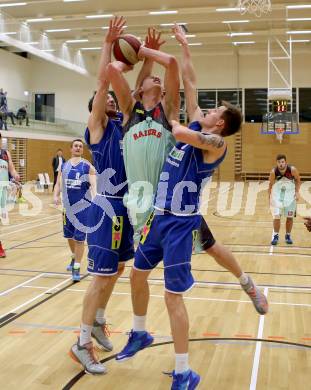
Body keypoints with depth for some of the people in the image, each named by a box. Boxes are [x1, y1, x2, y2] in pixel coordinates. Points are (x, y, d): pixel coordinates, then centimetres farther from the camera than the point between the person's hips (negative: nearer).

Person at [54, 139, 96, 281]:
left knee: (79, 238, -4)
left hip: (82, 206, -4)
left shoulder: (88, 166, -4)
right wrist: (56, 196, -13)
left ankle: (76, 268, 6)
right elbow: (58, 184, 7)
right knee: (69, 236, 17)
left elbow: (93, 185, -14)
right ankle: (74, 257, 44)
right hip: (68, 206, 4)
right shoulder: (64, 166, 8)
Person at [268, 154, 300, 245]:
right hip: (277, 195, -1)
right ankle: (275, 236, 10)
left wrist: (297, 192, -10)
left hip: (290, 195, 1)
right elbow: (270, 185, -5)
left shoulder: (292, 170, -19)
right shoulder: (273, 172, -18)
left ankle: (288, 236, 23)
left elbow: (297, 180, -1)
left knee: (290, 217, 6)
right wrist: (269, 198, -5)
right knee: (276, 216, -6)